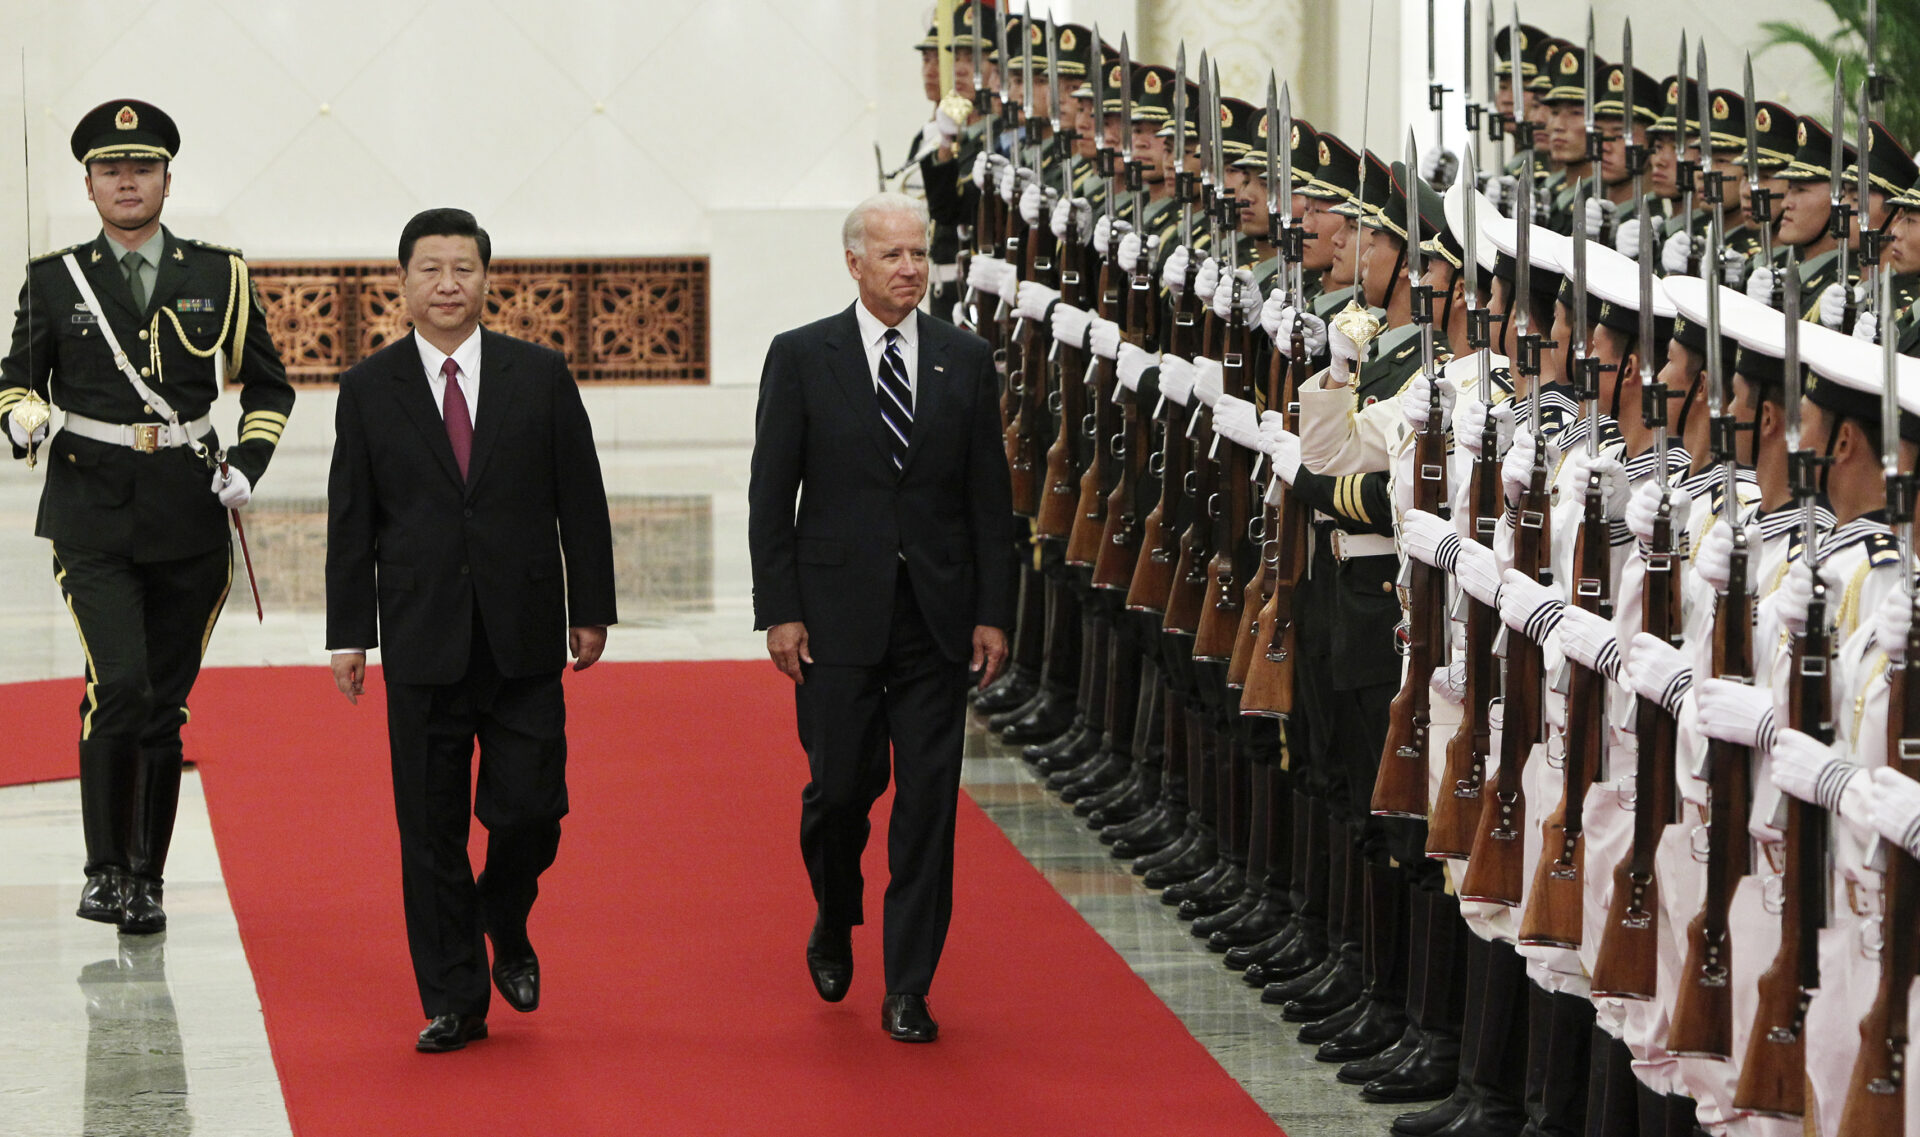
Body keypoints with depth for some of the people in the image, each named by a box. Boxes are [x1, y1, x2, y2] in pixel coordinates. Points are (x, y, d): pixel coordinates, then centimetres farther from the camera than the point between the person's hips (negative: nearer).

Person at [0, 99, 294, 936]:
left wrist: (249, 461, -2)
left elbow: (268, 386, 14)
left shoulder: (219, 277, 6)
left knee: (166, 705, 7)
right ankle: (104, 868, -7)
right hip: (92, 513, -2)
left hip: (189, 518, 2)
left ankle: (147, 881, 18)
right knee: (119, 685, -18)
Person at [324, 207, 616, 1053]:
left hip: (524, 639, 0)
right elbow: (352, 522, 3)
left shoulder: (539, 376, 4)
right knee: (431, 829, 2)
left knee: (529, 808, -3)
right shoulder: (370, 388, 3)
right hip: (422, 642, 0)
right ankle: (453, 1002, 10)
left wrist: (591, 610, 3)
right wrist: (349, 635, -1)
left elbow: (580, 500, 6)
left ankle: (505, 928, 27)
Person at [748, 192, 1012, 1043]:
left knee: (928, 798, -1)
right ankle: (835, 924, 33)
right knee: (838, 787, 2)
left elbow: (989, 496, 8)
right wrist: (779, 610, -7)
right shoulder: (801, 358, 0)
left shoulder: (965, 359, 7)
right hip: (837, 613, -2)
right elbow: (771, 495, 0)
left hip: (938, 613, 2)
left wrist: (992, 613, 2)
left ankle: (908, 989, 5)